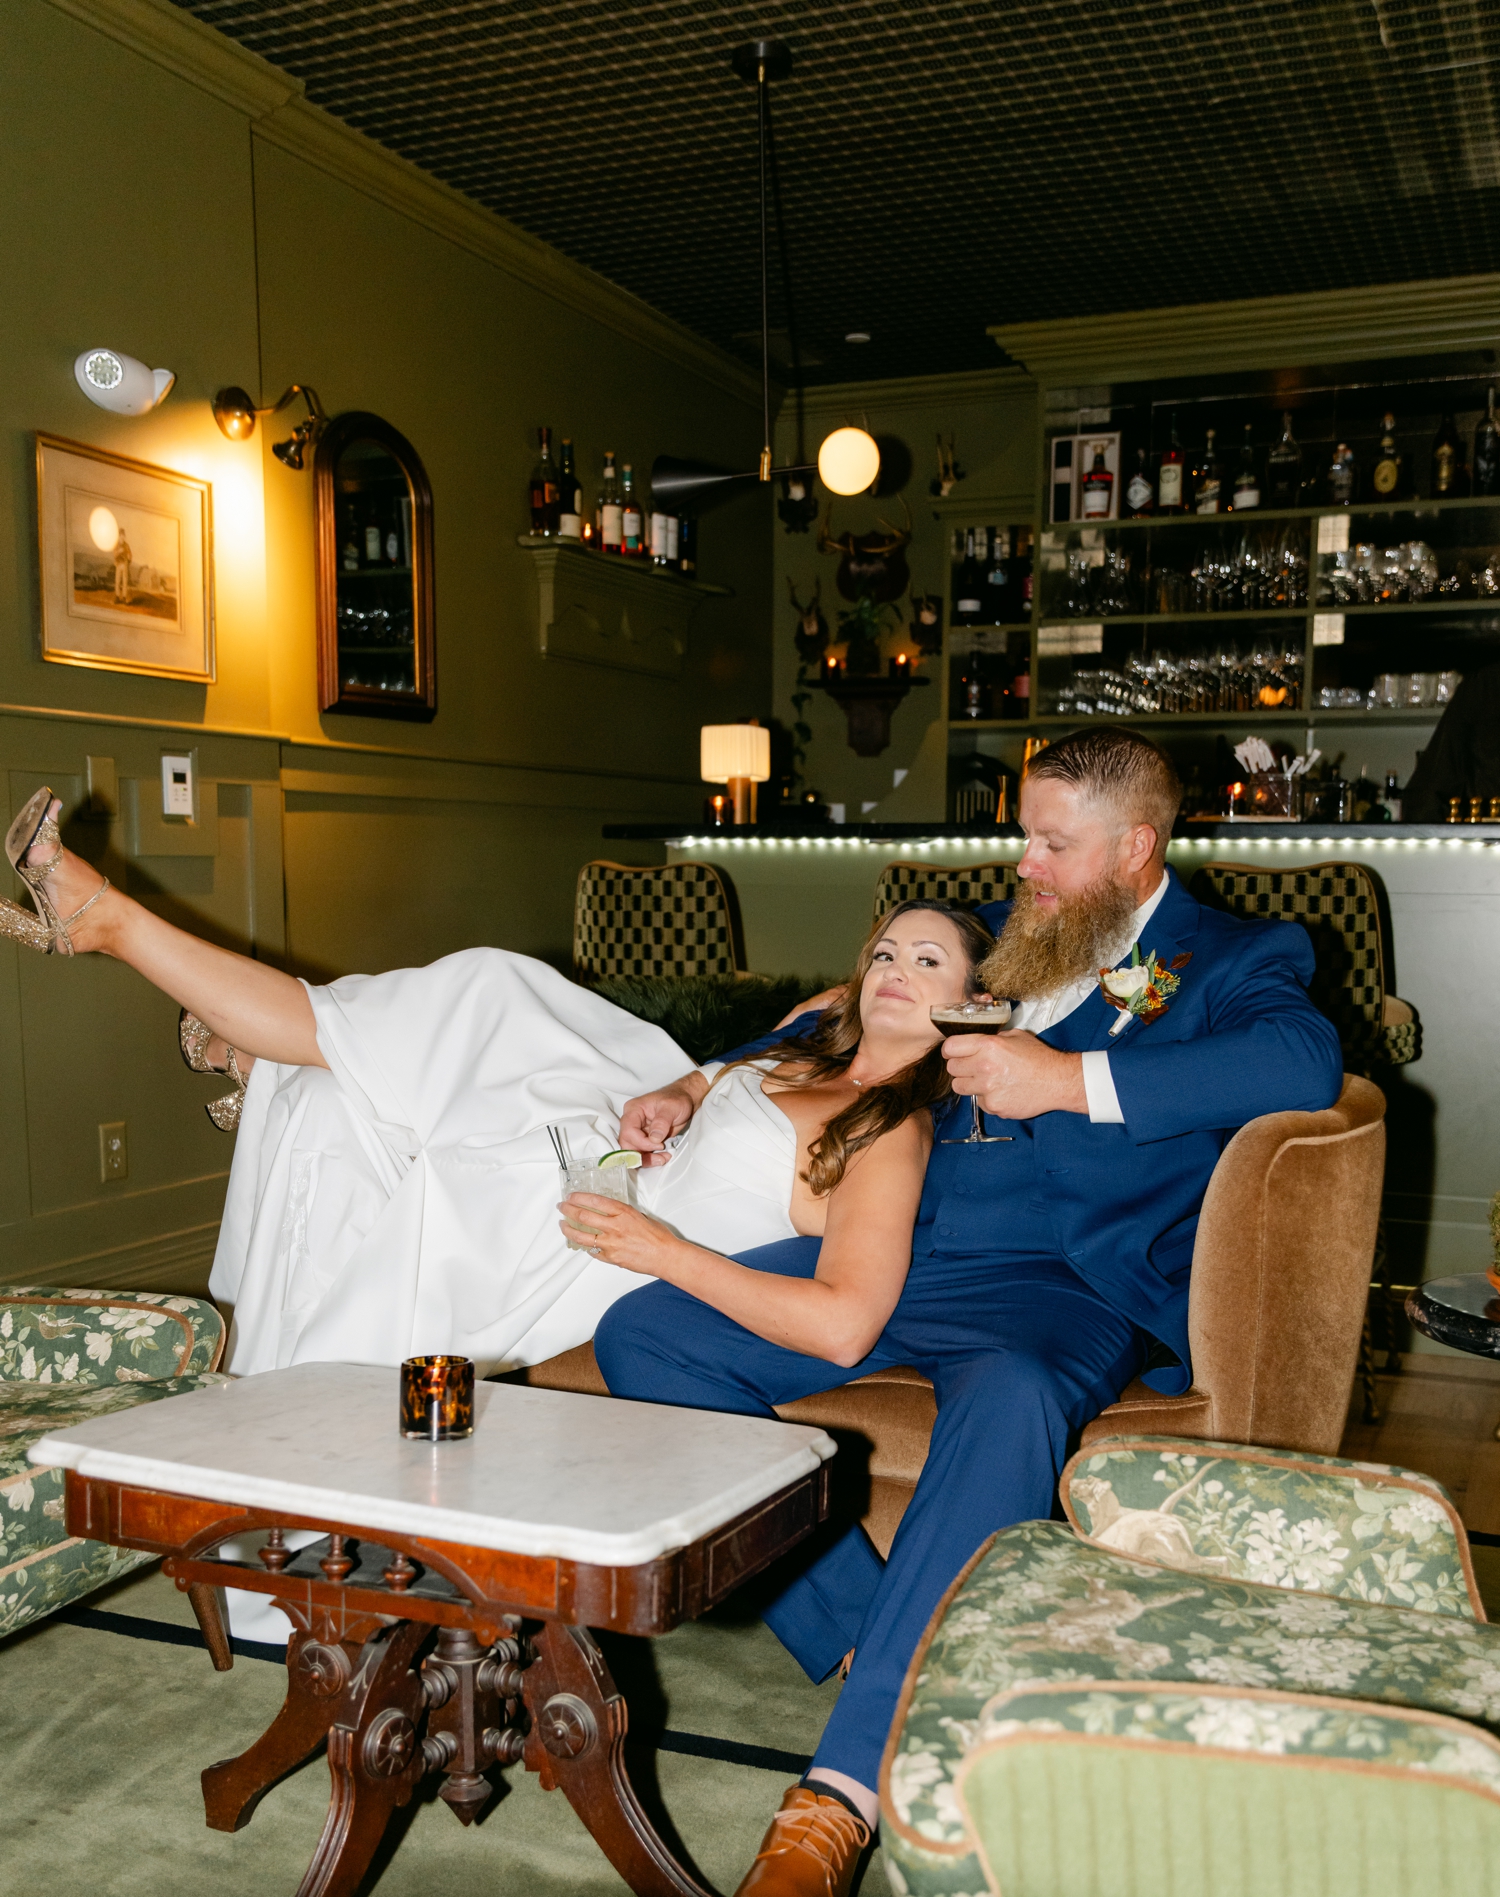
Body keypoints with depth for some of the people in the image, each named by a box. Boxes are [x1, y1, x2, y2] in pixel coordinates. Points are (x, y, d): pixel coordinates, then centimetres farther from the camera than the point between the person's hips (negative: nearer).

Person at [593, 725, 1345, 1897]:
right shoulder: (1001, 938, 25)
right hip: (885, 1256, 6)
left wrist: (1070, 1079, -19)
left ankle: (844, 1795, -36)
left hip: (1059, 1283, -6)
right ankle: (863, 1630, -10)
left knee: (1012, 1401, -41)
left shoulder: (1236, 959, 8)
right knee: (641, 1333, -12)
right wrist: (701, 1084, 20)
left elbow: (1303, 1064, -15)